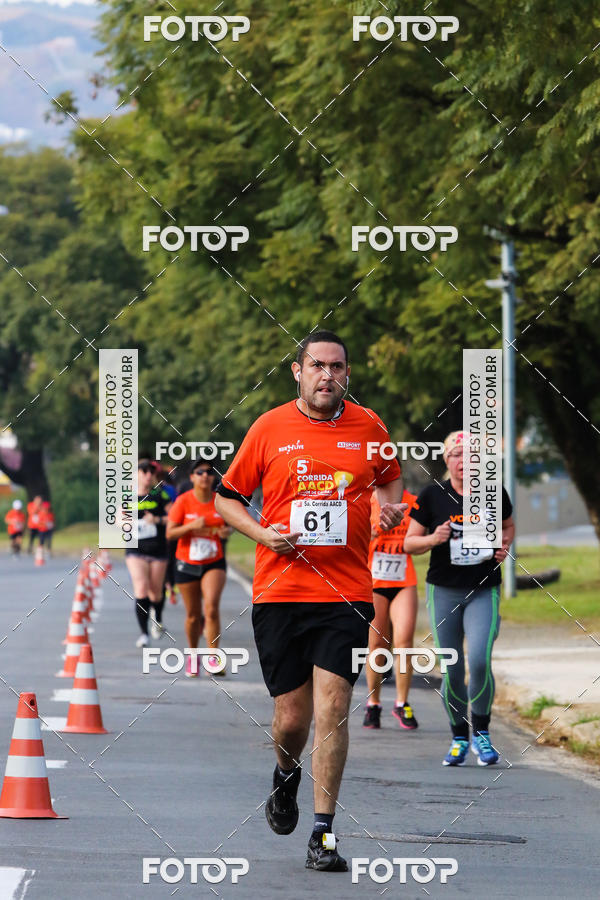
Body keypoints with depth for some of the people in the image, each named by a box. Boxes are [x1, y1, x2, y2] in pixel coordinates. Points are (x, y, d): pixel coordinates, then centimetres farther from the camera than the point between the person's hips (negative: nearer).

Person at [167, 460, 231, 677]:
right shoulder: (183, 501, -6)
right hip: (187, 564, 0)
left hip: (214, 563, 0)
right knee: (193, 615, 7)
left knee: (211, 607, -20)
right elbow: (170, 533, -7)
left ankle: (213, 658, -17)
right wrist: (191, 526, -23)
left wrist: (226, 531, -9)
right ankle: (193, 655, 30)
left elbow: (227, 526, 15)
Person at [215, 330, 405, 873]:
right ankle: (287, 776, 39)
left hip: (346, 593, 0)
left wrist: (392, 504, 2)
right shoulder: (269, 429, 2)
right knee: (291, 717, 4)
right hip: (279, 591, 0)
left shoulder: (368, 427, 5)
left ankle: (323, 832, -5)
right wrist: (262, 533, -7)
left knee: (332, 710, -11)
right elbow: (227, 497, 10)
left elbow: (390, 477, 24)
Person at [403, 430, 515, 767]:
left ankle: (481, 733, -1)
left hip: (484, 591, -1)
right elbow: (409, 542, 3)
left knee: (480, 660, -19)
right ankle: (459, 738, 21)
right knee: (452, 670, 3)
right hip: (443, 591, 1)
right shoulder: (433, 496, -1)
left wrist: (504, 545, 0)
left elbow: (508, 525, 20)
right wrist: (433, 539, -17)